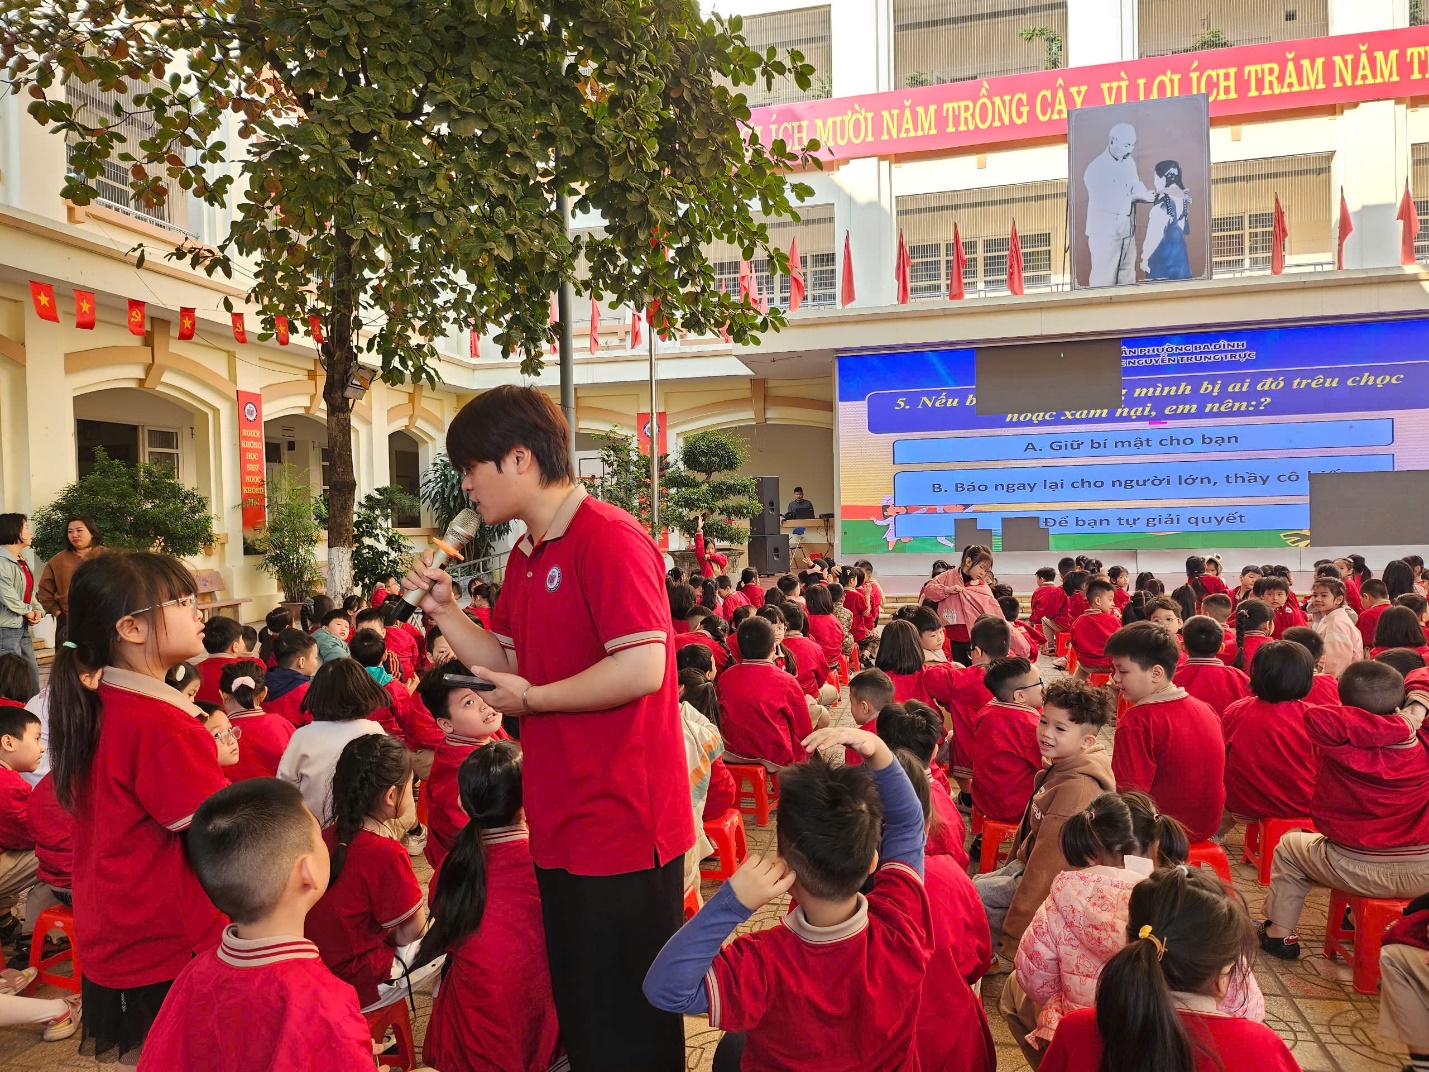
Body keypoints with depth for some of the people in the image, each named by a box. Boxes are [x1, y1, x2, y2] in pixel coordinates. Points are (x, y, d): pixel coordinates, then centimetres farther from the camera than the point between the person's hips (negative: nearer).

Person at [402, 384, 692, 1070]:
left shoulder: (609, 538, -18)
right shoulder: (524, 556, 12)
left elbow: (641, 669, -26)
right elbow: (506, 663, 17)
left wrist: (533, 699, -15)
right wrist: (442, 610, 3)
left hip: (622, 827, -9)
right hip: (561, 826, 9)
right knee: (577, 1011, 23)